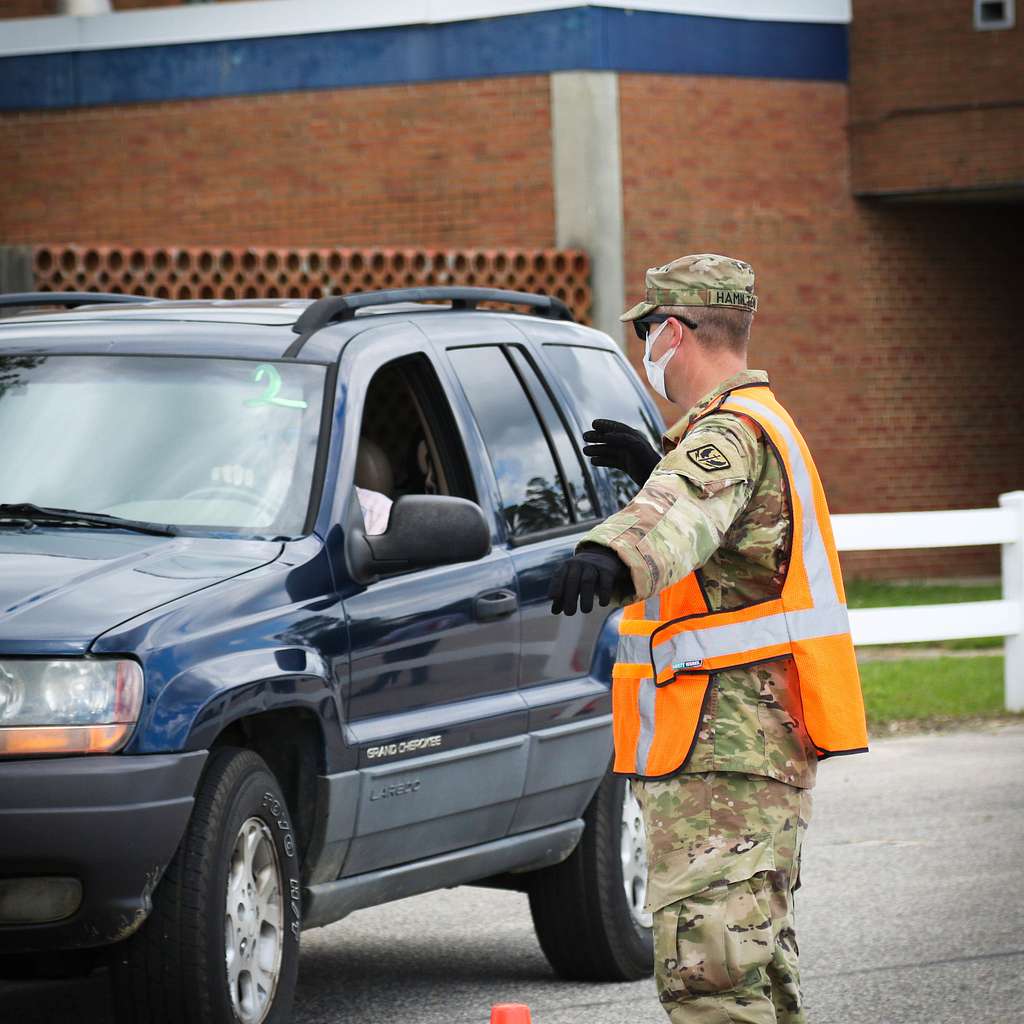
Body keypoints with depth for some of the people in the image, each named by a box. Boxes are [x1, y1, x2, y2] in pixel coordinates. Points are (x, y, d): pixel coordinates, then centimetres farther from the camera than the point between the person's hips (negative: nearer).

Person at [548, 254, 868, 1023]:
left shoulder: (730, 432, -16)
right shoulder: (762, 421, 18)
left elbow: (684, 510, -41)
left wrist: (611, 556, -59)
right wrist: (654, 465, 39)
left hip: (720, 749, -11)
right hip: (766, 740, 11)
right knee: (757, 950, 22)